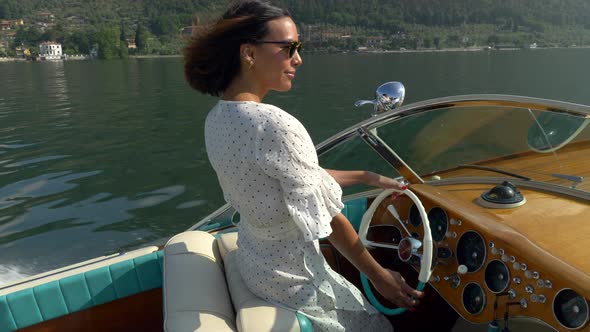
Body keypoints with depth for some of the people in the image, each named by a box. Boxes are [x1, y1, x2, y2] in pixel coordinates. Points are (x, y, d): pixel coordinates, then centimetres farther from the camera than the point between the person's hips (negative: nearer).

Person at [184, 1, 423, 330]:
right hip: (292, 278, -8)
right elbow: (328, 217, -23)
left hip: (252, 259, 8)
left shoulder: (217, 118, -4)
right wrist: (379, 276, -8)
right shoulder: (276, 125, -32)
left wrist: (366, 177, 9)